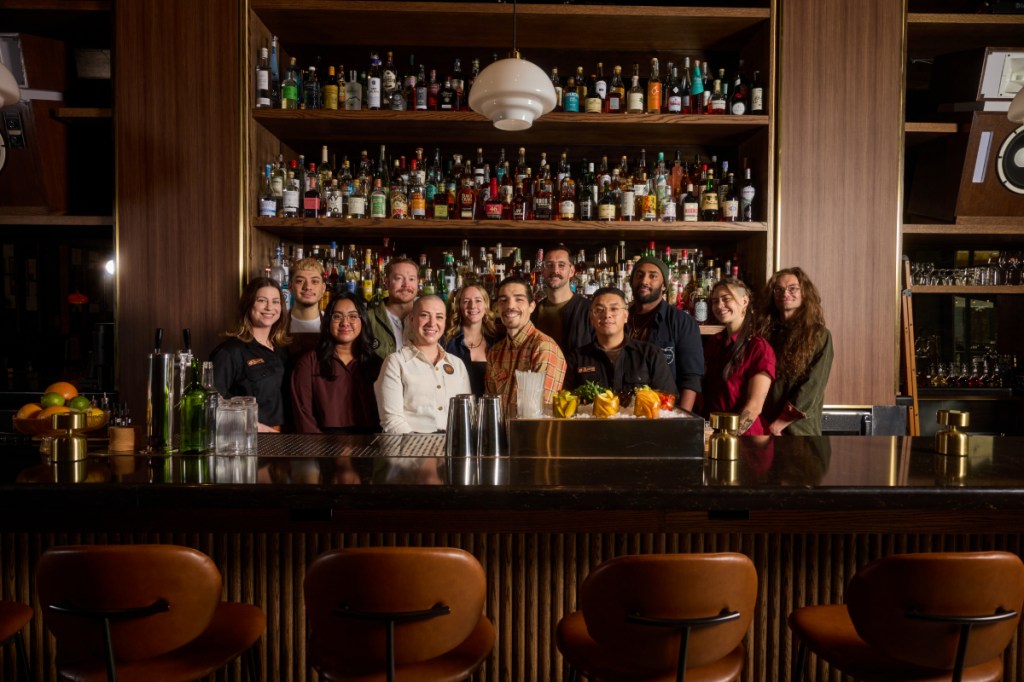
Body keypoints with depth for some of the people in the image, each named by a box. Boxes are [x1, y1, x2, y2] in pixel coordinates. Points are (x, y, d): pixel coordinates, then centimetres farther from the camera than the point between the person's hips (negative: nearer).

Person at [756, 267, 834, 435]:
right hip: (763, 427, 3)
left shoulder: (819, 335, -1)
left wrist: (780, 423, -14)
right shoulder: (764, 332, 7)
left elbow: (813, 386, -9)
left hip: (799, 428, -2)